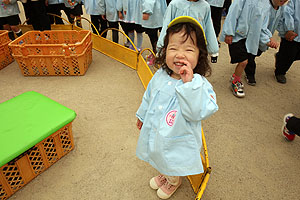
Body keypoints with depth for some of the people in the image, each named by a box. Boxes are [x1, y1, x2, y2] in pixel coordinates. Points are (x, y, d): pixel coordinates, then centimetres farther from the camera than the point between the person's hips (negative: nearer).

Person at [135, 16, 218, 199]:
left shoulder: (200, 84, -27)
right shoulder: (160, 76, -10)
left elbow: (198, 113, -38)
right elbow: (149, 97, 7)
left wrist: (189, 83, -44)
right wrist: (142, 115, 21)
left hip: (178, 144, -5)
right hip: (155, 135, 5)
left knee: (174, 169, 25)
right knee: (162, 162, 33)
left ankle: (174, 182, 59)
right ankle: (163, 175, 66)